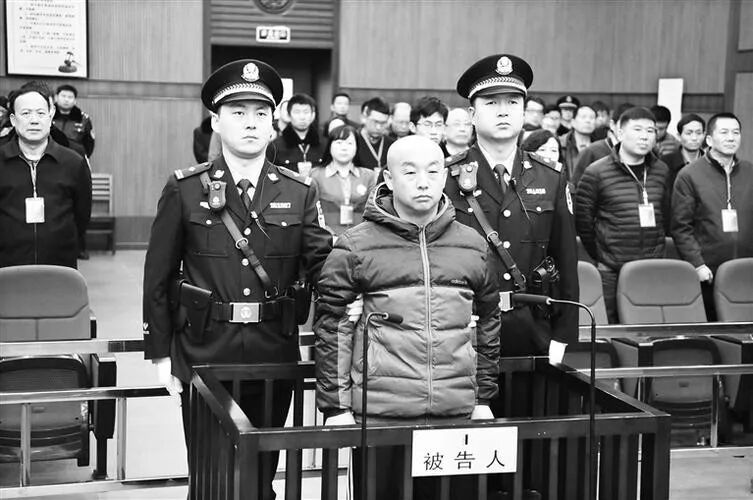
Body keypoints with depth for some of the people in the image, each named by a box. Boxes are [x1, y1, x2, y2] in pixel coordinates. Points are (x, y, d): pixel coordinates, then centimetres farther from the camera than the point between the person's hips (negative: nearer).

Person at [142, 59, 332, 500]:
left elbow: (324, 261, -6)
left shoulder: (300, 193, 3)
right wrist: (160, 353, -1)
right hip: (204, 356, -1)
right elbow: (158, 277, 1)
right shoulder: (185, 190, -2)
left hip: (275, 358, 2)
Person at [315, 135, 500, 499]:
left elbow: (488, 322, 16)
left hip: (457, 413, 3)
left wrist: (484, 398, 13)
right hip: (379, 413, -3)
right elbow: (332, 328, -2)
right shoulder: (355, 247, -2)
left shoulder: (473, 245, 9)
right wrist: (335, 407, -4)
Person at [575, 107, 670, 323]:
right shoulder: (596, 173, -5)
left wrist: (656, 253, 15)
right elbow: (582, 220, -1)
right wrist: (601, 256, 2)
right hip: (611, 273, -4)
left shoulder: (661, 171, 8)